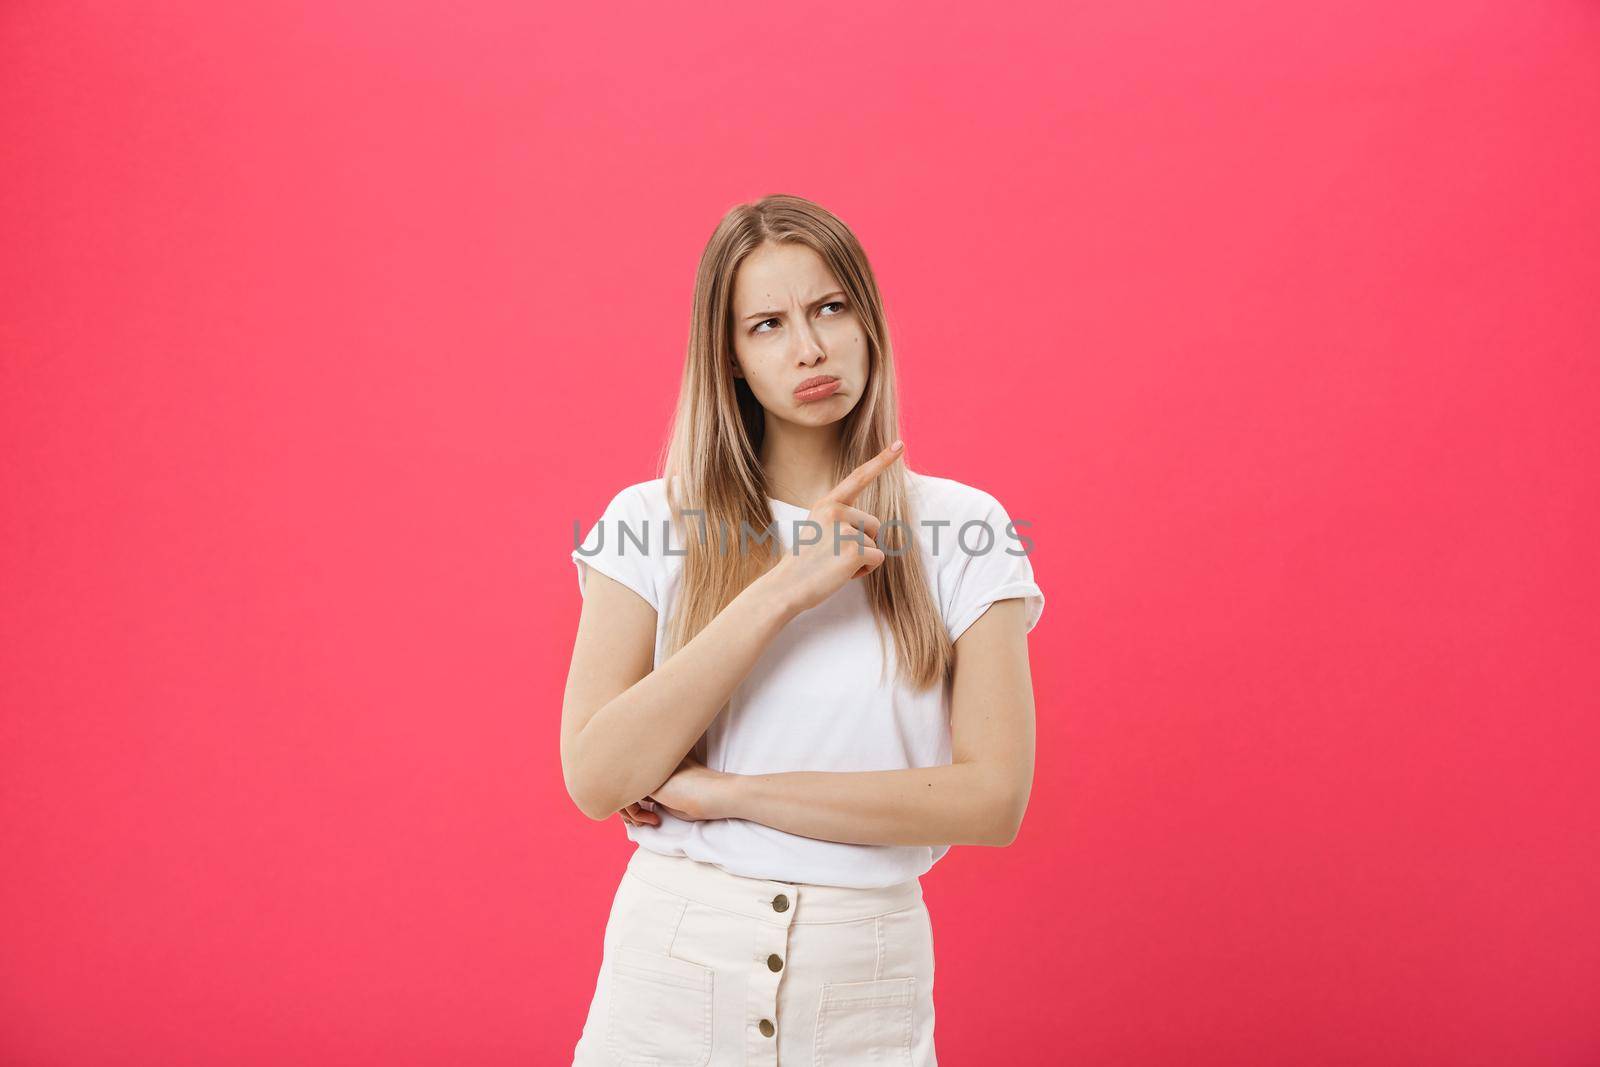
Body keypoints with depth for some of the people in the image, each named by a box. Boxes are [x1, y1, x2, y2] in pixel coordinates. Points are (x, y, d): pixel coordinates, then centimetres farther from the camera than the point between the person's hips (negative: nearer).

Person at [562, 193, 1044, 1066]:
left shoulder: (962, 532, -4)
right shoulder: (653, 524, -3)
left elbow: (994, 799, -12)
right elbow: (595, 780, -13)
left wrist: (726, 792, -14)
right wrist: (781, 591, -20)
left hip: (864, 992, 0)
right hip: (669, 970, 1)